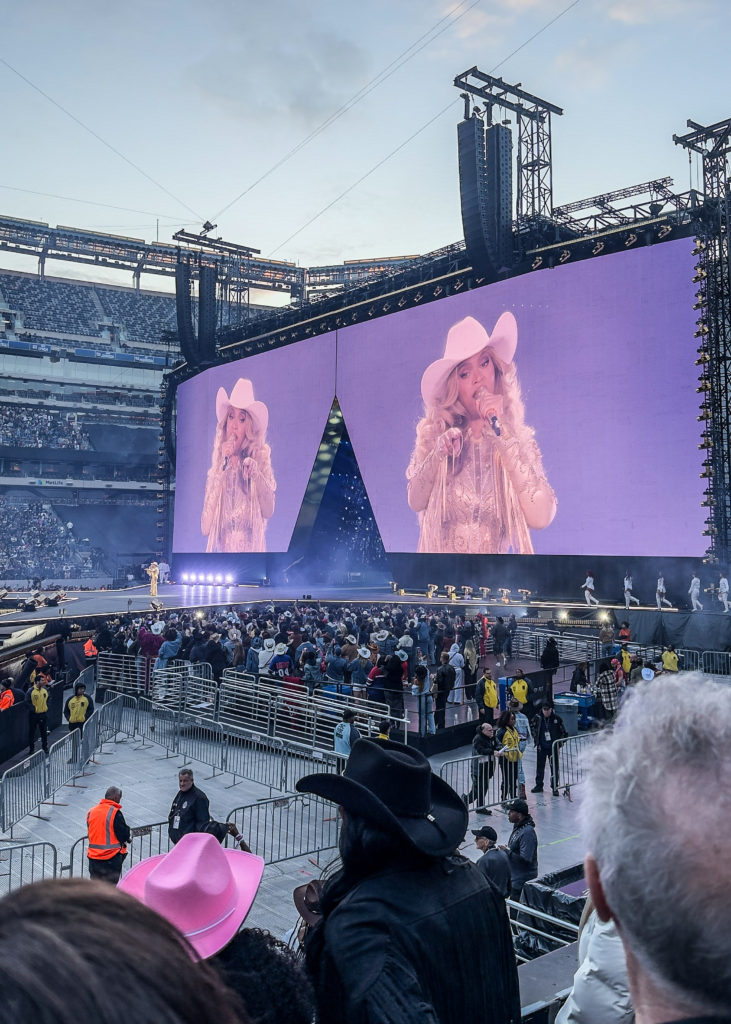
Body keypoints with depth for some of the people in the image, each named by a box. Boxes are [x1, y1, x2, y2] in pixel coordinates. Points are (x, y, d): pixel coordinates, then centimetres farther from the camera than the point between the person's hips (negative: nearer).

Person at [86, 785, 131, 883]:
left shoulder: (91, 812, 6)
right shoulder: (115, 813, -15)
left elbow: (89, 834, 14)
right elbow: (125, 835, -12)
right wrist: (129, 835, 9)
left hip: (93, 857, 6)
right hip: (111, 858, -6)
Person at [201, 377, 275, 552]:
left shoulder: (260, 459, 1)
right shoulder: (215, 469, 4)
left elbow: (268, 511, -9)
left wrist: (256, 474, -22)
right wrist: (222, 470, -10)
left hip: (252, 548, -1)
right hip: (221, 549, 1)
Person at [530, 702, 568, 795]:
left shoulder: (557, 719, -12)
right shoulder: (538, 718, -6)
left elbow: (563, 733, 0)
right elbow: (532, 727, 14)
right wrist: (536, 739, 8)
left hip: (553, 747, -2)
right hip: (541, 747, 2)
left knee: (554, 767, 2)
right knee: (540, 766, 12)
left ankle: (554, 787, 13)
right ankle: (539, 785, 27)